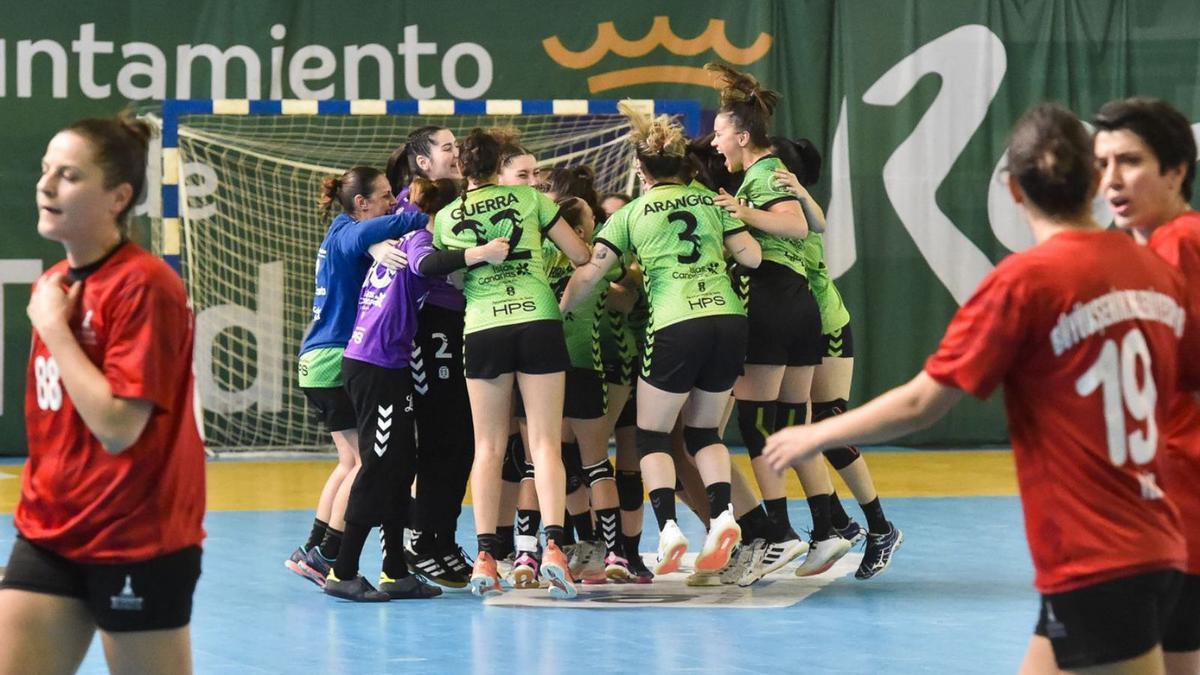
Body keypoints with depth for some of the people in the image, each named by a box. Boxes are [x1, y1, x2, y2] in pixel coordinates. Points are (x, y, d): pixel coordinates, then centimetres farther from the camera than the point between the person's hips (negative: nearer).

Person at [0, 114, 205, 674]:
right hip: (49, 535, 8)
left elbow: (117, 426, -24)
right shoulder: (54, 284, 9)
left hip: (137, 544, -8)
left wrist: (53, 326, -19)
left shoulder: (144, 285, -16)